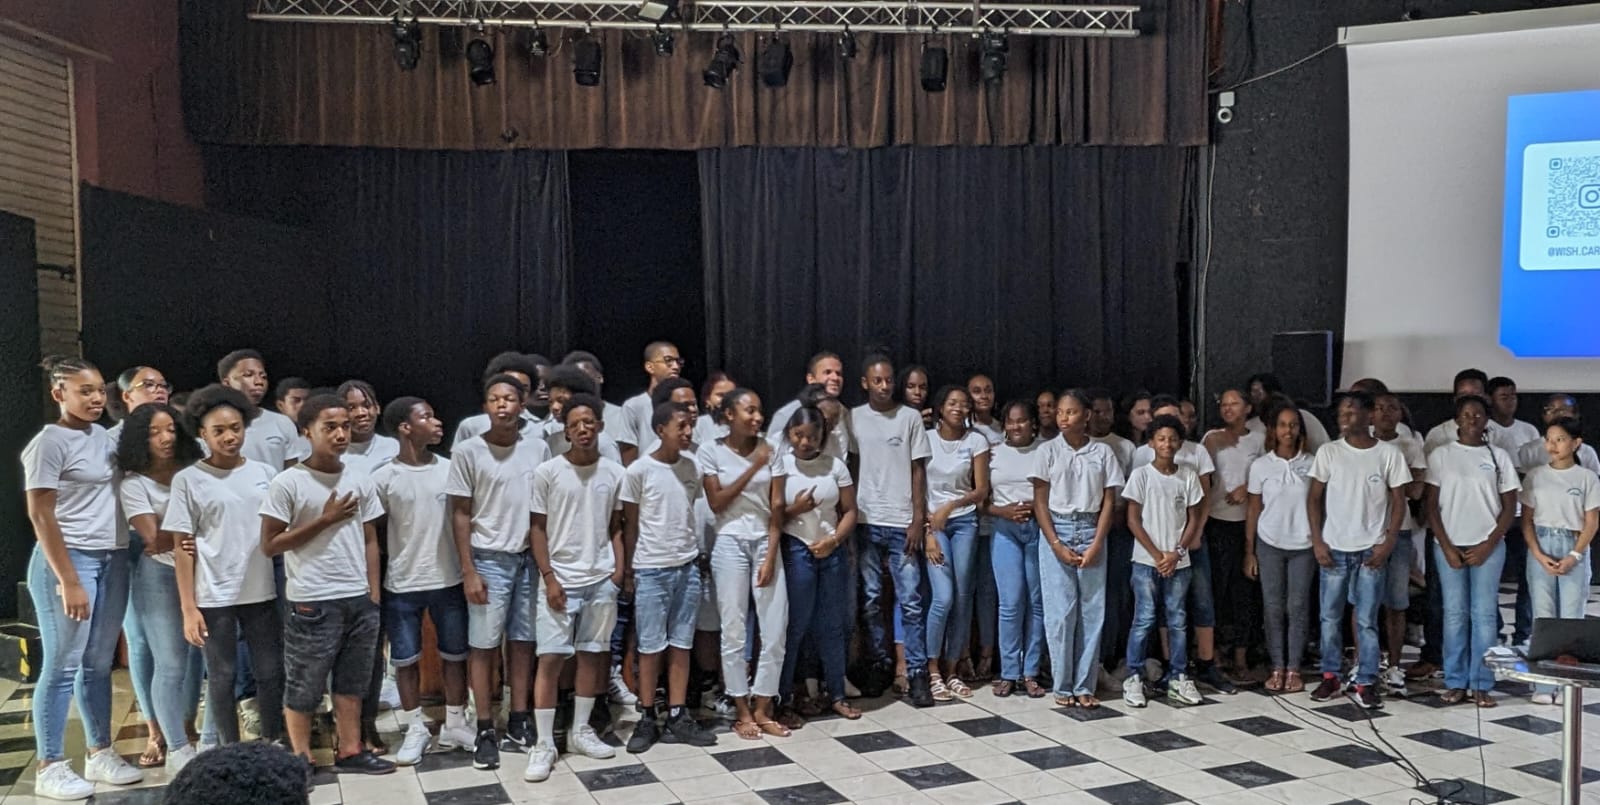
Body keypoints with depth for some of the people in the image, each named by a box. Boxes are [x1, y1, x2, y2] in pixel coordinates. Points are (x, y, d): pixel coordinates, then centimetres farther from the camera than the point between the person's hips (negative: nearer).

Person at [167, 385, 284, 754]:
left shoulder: (265, 472, 5)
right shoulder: (188, 480, -2)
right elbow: (183, 547, -2)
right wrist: (188, 607, -6)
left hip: (262, 592, 2)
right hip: (213, 596, -2)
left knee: (270, 672, 8)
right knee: (221, 676, 7)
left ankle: (273, 745, 22)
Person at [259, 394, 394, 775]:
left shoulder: (360, 481, 6)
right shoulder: (287, 483, -8)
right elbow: (270, 545, -8)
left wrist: (373, 596, 7)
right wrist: (324, 520, -13)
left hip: (359, 600, 5)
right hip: (313, 602, -5)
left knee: (352, 681, 13)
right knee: (304, 686, 6)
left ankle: (350, 750, 25)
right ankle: (301, 759, 20)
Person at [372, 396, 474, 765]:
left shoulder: (450, 469, 0)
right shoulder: (383, 478, -6)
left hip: (448, 581, 2)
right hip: (401, 585, -2)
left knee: (455, 655, 10)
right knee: (405, 659, 8)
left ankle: (455, 724, 25)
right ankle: (416, 729, 23)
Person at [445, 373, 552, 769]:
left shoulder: (538, 448, 3)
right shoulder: (468, 451, -5)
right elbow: (460, 515, -3)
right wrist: (469, 570, -8)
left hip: (531, 557, 3)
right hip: (489, 559, -3)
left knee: (523, 641, 9)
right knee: (484, 645, 2)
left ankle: (519, 722, 20)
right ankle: (485, 731, 10)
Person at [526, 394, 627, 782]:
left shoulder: (614, 473, 3)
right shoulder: (547, 472, -5)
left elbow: (616, 527, 11)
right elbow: (538, 529, -2)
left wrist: (619, 570, 2)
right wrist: (548, 577, -8)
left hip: (601, 581, 3)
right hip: (560, 580, -3)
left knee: (592, 655, 10)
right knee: (550, 659, -4)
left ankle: (580, 731, 23)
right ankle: (543, 745, 3)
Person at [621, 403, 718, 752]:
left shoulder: (691, 465, 4)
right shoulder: (639, 471, -9)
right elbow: (630, 524, -2)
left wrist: (696, 554, 10)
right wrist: (628, 567, -1)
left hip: (688, 566, 4)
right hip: (651, 570, -4)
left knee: (681, 644, 8)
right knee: (651, 647, 3)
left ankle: (678, 717, 15)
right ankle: (647, 719, 14)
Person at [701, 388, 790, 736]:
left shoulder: (768, 449, 2)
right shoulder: (711, 451, -3)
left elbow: (776, 509, 2)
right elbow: (716, 503, -7)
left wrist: (771, 555, -6)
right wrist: (752, 468, -12)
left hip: (765, 542, 3)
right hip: (730, 544, -2)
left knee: (776, 629, 1)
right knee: (734, 631, 1)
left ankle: (762, 709, 15)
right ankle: (742, 712, 14)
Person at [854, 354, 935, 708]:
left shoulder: (910, 417, 4)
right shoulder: (853, 418, 6)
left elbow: (918, 471, 3)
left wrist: (918, 520, -3)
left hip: (902, 523, -1)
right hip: (865, 522, 2)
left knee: (910, 601, -3)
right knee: (871, 599, 6)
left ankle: (917, 674, 2)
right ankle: (879, 665, 18)